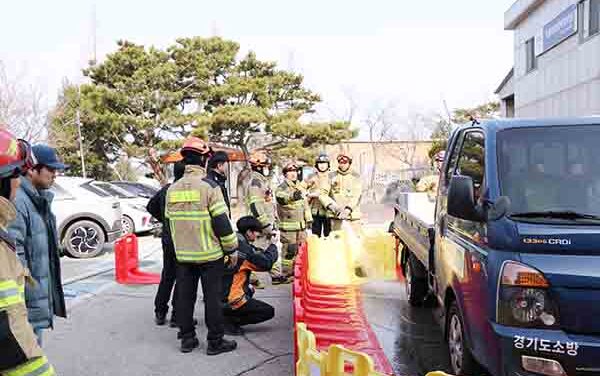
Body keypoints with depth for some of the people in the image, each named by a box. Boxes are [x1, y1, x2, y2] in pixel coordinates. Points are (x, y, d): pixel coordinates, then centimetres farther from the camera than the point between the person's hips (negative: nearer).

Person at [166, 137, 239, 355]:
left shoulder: (172, 189, 6)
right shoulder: (209, 186, -13)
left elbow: (170, 221, 13)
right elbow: (222, 222, -15)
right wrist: (232, 249, -5)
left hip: (183, 255, 5)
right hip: (210, 254, -5)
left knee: (185, 296, 13)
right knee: (213, 298, 4)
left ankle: (187, 339, 23)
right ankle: (215, 342, 11)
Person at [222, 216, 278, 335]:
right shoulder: (242, 248, -21)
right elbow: (266, 264, -16)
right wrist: (273, 245, -1)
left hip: (220, 293, 9)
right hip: (229, 299, -9)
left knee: (250, 290, 34)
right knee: (269, 311, 2)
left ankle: (224, 316, 16)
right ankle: (229, 321, -6)